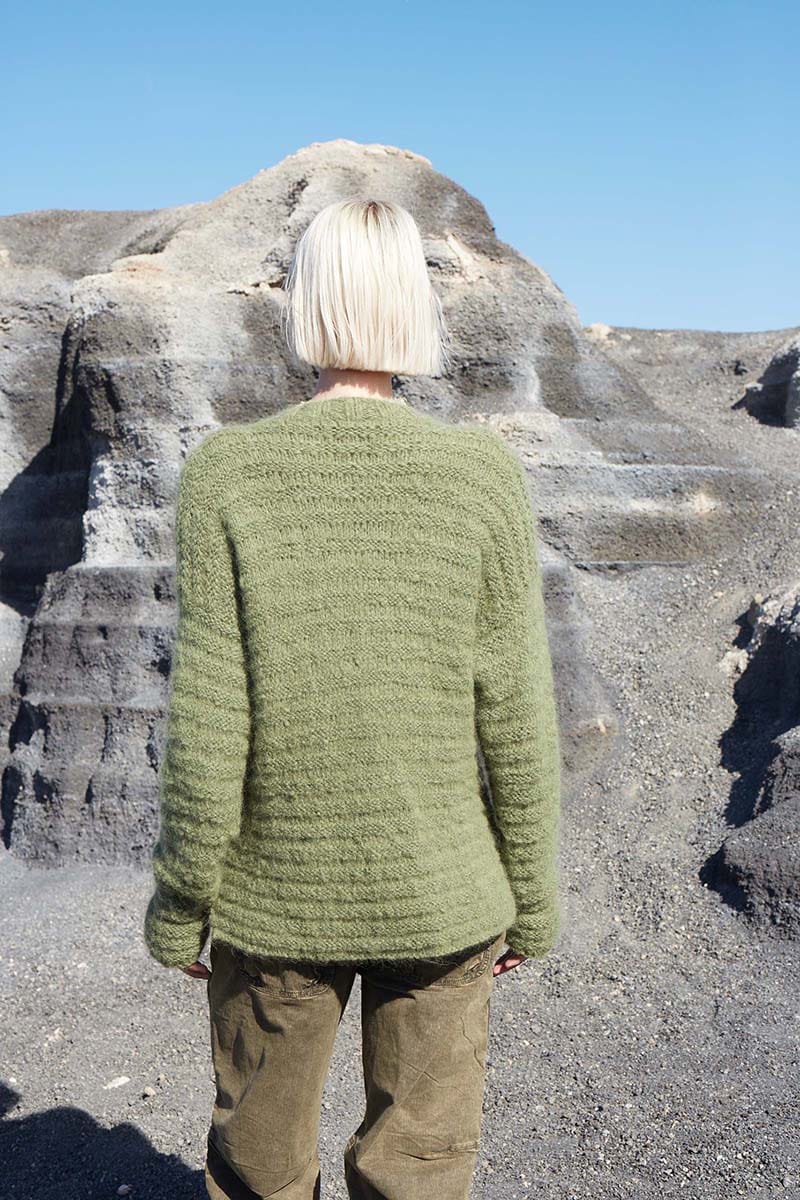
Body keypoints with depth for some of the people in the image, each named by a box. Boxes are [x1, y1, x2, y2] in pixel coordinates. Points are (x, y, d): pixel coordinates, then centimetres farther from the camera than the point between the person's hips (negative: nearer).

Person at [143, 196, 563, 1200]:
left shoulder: (227, 473, -12)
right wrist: (531, 900, 6)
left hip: (276, 899, 0)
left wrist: (178, 906, 2)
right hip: (441, 896, 1)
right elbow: (515, 721, -7)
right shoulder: (484, 475, -10)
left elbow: (208, 722, -12)